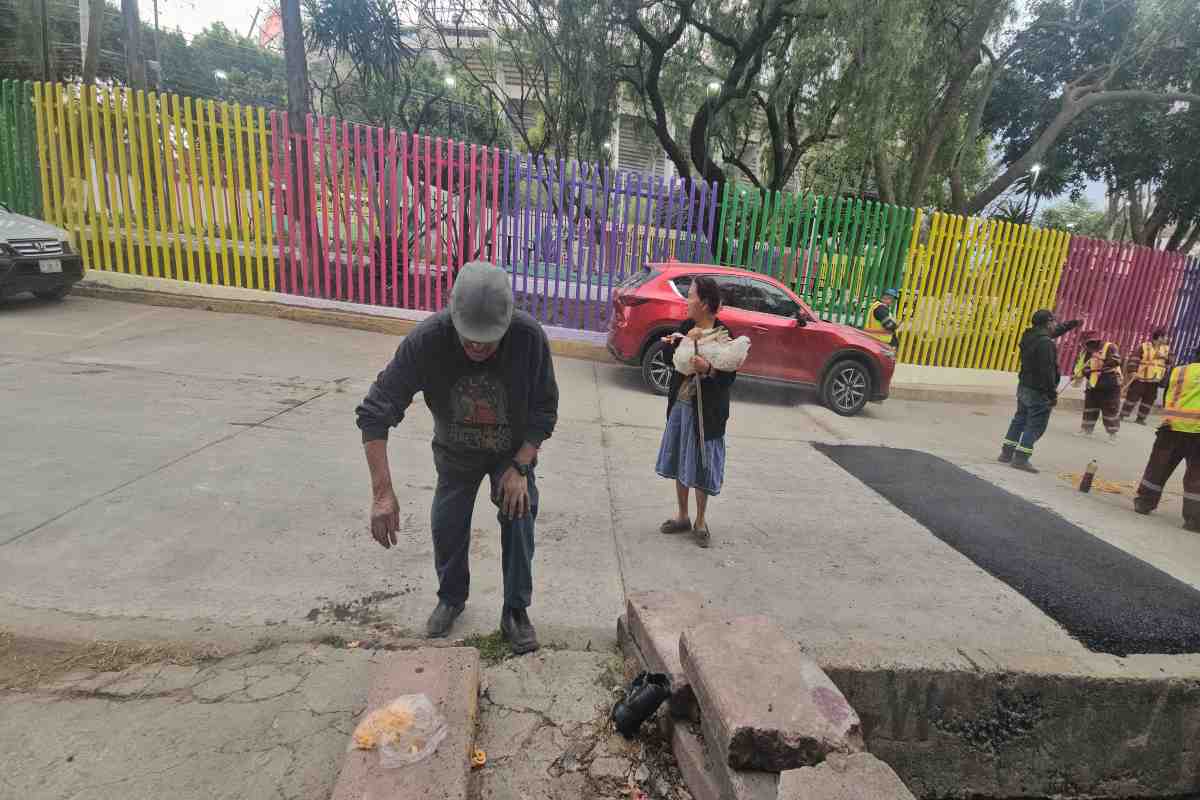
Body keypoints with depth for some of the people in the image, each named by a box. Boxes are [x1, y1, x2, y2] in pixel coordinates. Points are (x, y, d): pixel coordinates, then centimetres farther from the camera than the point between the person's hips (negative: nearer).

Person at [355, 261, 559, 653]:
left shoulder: (530, 337, -32)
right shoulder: (427, 339, -33)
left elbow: (545, 410, -18)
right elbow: (374, 412, -31)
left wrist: (521, 467, -23)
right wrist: (382, 492, -37)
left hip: (513, 452, -1)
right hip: (455, 452, 1)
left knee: (519, 520, -8)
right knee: (447, 527, 7)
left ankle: (516, 612, 14)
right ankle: (451, 598, 37)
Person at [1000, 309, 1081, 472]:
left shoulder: (1030, 336, 6)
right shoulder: (1045, 343, -21)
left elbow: (1053, 332, 28)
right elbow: (1047, 371, -23)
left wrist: (1072, 324, 34)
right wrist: (1052, 394, -19)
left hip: (1024, 387, 9)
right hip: (1039, 391, -9)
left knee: (1019, 420, 16)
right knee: (1035, 425, -2)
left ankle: (1006, 453, 19)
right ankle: (1021, 458, -3)